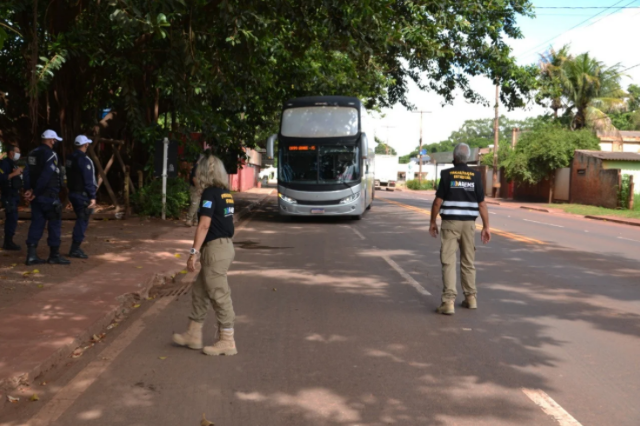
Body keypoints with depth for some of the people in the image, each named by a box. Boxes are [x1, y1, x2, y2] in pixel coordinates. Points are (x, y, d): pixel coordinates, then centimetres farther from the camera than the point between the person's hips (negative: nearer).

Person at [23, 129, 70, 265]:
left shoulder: (33, 153, 12)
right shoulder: (50, 154, -13)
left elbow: (27, 172, 5)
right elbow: (46, 176, -20)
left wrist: (28, 190, -3)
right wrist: (35, 192, -14)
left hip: (37, 196, 8)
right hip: (49, 195, -8)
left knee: (37, 223, 10)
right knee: (55, 223, 1)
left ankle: (31, 255, 6)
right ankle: (54, 255, 4)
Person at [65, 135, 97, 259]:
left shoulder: (71, 158, 11)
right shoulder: (84, 160, -17)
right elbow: (88, 180, -19)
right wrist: (92, 197, -18)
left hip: (73, 192, 9)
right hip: (83, 195, -9)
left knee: (80, 220, 18)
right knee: (82, 221, -4)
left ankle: (75, 247, 21)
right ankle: (75, 249, -4)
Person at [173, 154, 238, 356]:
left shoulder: (210, 194, -13)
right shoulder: (226, 194, 12)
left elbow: (204, 225, -19)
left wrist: (194, 252, -19)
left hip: (215, 249, -9)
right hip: (225, 245, 9)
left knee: (219, 295, -3)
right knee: (200, 292, 17)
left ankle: (227, 342, 4)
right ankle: (193, 335, 26)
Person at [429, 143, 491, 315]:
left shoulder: (447, 174, -7)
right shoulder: (475, 175, 1)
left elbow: (438, 201, -7)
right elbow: (482, 204, 1)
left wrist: (432, 222, 4)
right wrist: (486, 226, 6)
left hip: (450, 223, -3)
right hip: (469, 223, 3)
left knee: (448, 261, -3)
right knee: (468, 261, 15)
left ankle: (449, 301, -12)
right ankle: (471, 298, 23)